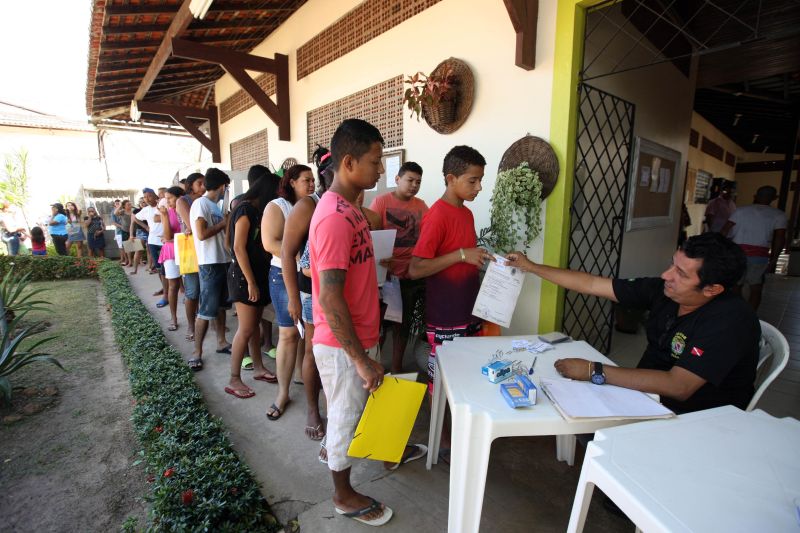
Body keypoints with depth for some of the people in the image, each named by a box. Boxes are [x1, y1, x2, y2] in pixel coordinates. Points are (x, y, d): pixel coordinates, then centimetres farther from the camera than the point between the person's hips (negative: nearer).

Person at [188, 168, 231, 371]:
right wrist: (224, 223, -11)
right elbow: (201, 234, -21)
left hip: (223, 260, 9)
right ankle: (197, 353, 7)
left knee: (221, 305, 16)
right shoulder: (200, 203, -11)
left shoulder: (215, 205, 13)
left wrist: (228, 222, 3)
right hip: (210, 264, -9)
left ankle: (222, 342, 28)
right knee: (206, 310, -3)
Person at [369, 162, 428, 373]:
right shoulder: (381, 201, -5)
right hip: (388, 272, -4)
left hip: (412, 274, 4)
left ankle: (397, 367, 32)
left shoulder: (421, 205, 7)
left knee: (403, 322, 15)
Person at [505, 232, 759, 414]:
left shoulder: (731, 320, -25)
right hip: (649, 394, 6)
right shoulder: (663, 290, -8)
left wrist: (594, 371, -33)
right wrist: (531, 267, -1)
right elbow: (592, 284, -3)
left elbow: (678, 386, -32)